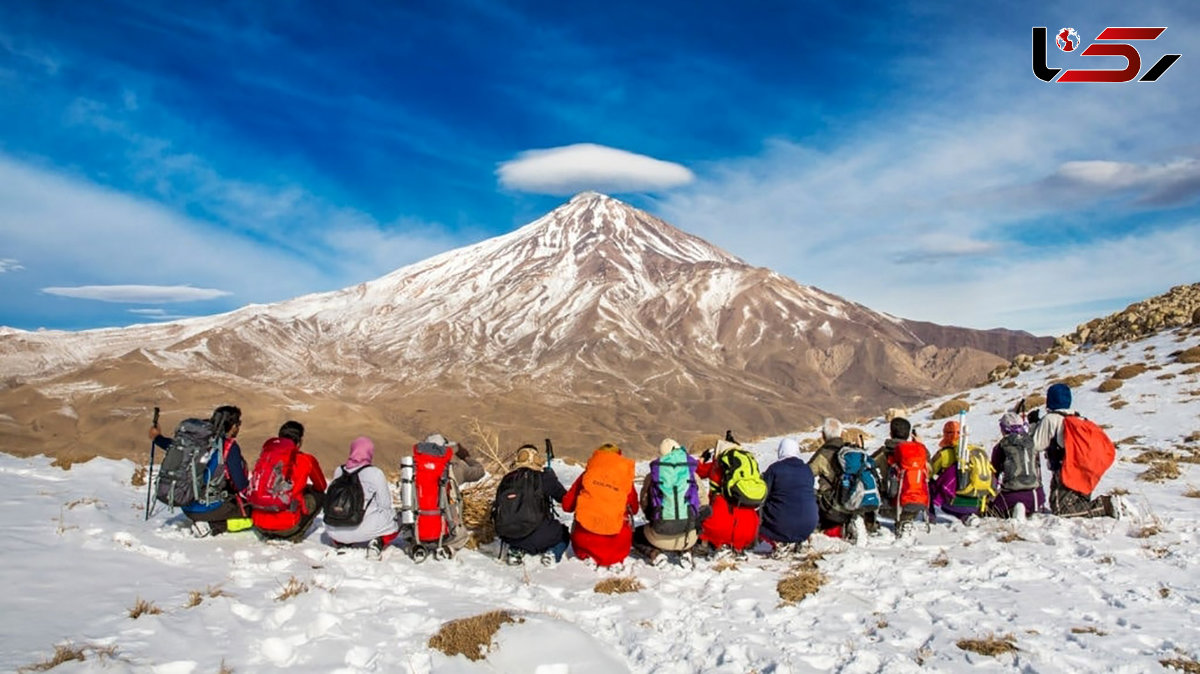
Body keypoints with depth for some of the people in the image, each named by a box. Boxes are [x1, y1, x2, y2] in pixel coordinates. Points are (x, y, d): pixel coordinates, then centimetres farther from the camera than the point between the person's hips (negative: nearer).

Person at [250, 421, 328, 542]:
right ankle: (295, 535, 5)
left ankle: (268, 534, 19)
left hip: (259, 526, 5)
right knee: (319, 496, 15)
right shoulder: (305, 460, -4)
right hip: (286, 528, -5)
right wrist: (306, 488, 36)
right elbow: (321, 486, 14)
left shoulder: (265, 455, 8)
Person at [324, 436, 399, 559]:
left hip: (336, 532, 4)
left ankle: (340, 543, 9)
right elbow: (385, 504, -5)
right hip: (365, 529, -4)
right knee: (394, 524, 20)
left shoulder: (338, 471, 4)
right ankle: (378, 542, -8)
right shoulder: (375, 473, -9)